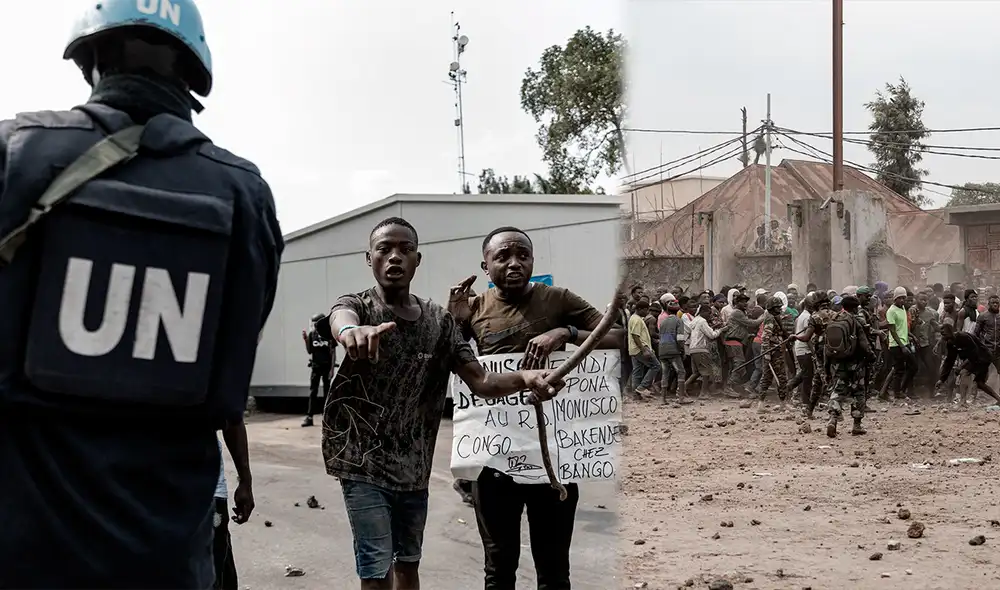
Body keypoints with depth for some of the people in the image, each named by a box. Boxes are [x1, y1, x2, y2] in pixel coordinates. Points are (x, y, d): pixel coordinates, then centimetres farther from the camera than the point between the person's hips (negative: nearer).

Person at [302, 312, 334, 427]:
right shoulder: (312, 334, -1)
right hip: (315, 367, 2)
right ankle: (309, 417, -2)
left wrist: (332, 369, -9)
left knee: (327, 393, 5)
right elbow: (309, 351, 6)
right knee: (313, 392, 0)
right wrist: (306, 340, -10)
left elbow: (333, 353, -5)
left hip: (326, 367, -2)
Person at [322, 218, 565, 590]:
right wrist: (352, 330, -62)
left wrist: (524, 378, -24)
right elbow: (341, 318, -34)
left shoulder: (439, 321, 3)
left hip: (415, 465, 5)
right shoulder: (357, 306, -8)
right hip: (364, 462, -5)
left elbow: (479, 381, -2)